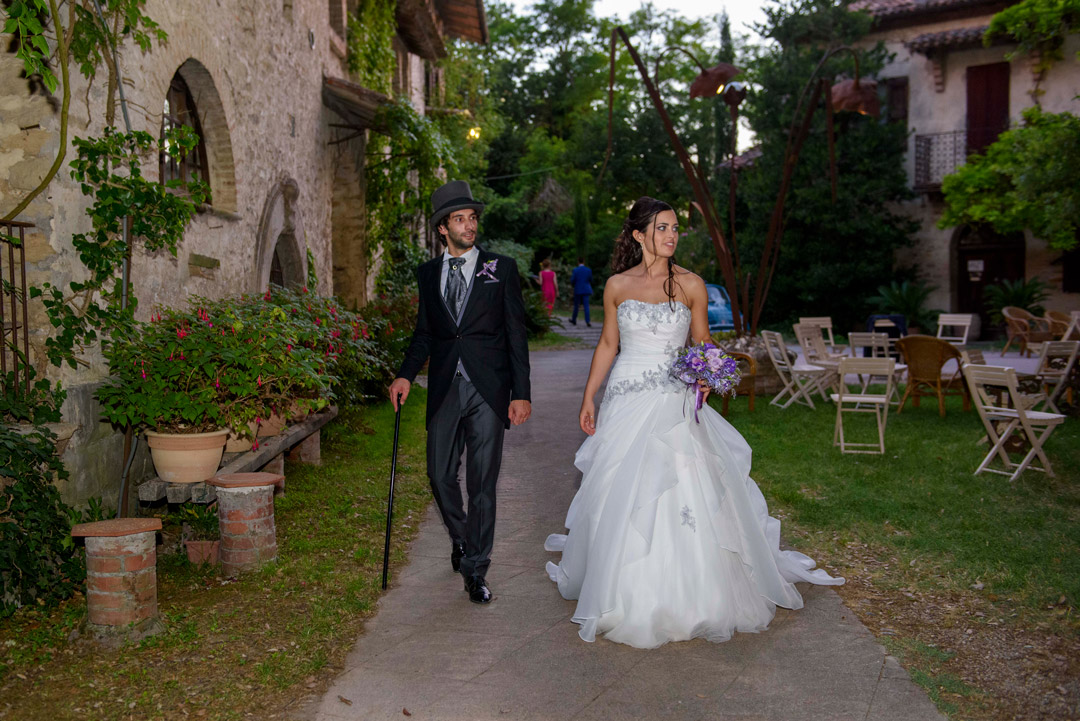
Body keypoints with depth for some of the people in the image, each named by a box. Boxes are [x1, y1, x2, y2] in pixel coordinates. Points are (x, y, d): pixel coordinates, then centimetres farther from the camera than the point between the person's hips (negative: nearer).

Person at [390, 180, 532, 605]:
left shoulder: (502, 268, 2)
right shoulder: (428, 273, 10)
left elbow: (516, 334, 0)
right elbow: (424, 332, 16)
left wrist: (521, 393, -6)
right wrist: (406, 375, 0)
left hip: (488, 391, -3)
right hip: (444, 390, 3)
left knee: (482, 481, 0)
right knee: (440, 475, 6)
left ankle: (475, 570, 12)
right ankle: (461, 539, 35)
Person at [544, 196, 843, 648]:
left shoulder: (691, 285, 2)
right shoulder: (617, 285, 4)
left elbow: (702, 344, 8)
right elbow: (607, 344, 11)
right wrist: (588, 398, 7)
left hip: (675, 404, -1)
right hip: (626, 402, 1)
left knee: (683, 496, -4)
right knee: (622, 498, 5)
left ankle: (687, 598, 15)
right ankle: (628, 597, 25)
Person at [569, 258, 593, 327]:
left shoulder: (575, 270, -8)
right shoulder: (588, 270, 0)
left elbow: (572, 281, -7)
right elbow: (591, 280, 7)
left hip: (578, 290, -1)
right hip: (586, 290, 1)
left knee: (576, 305, 12)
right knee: (586, 305, -1)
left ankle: (574, 320, 23)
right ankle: (587, 321, -11)